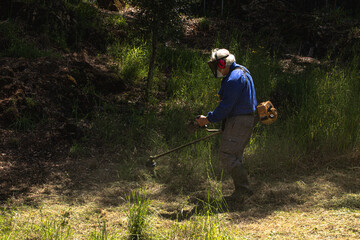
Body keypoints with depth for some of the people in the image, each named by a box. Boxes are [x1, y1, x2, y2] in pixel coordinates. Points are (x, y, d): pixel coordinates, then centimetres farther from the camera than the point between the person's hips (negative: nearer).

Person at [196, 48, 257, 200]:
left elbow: (226, 106, -20)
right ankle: (240, 193, 15)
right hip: (247, 120, 11)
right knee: (234, 157, 13)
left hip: (238, 122, -11)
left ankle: (243, 189, -9)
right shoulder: (242, 72, 17)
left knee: (226, 156, -11)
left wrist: (208, 119, -11)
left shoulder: (234, 78, -17)